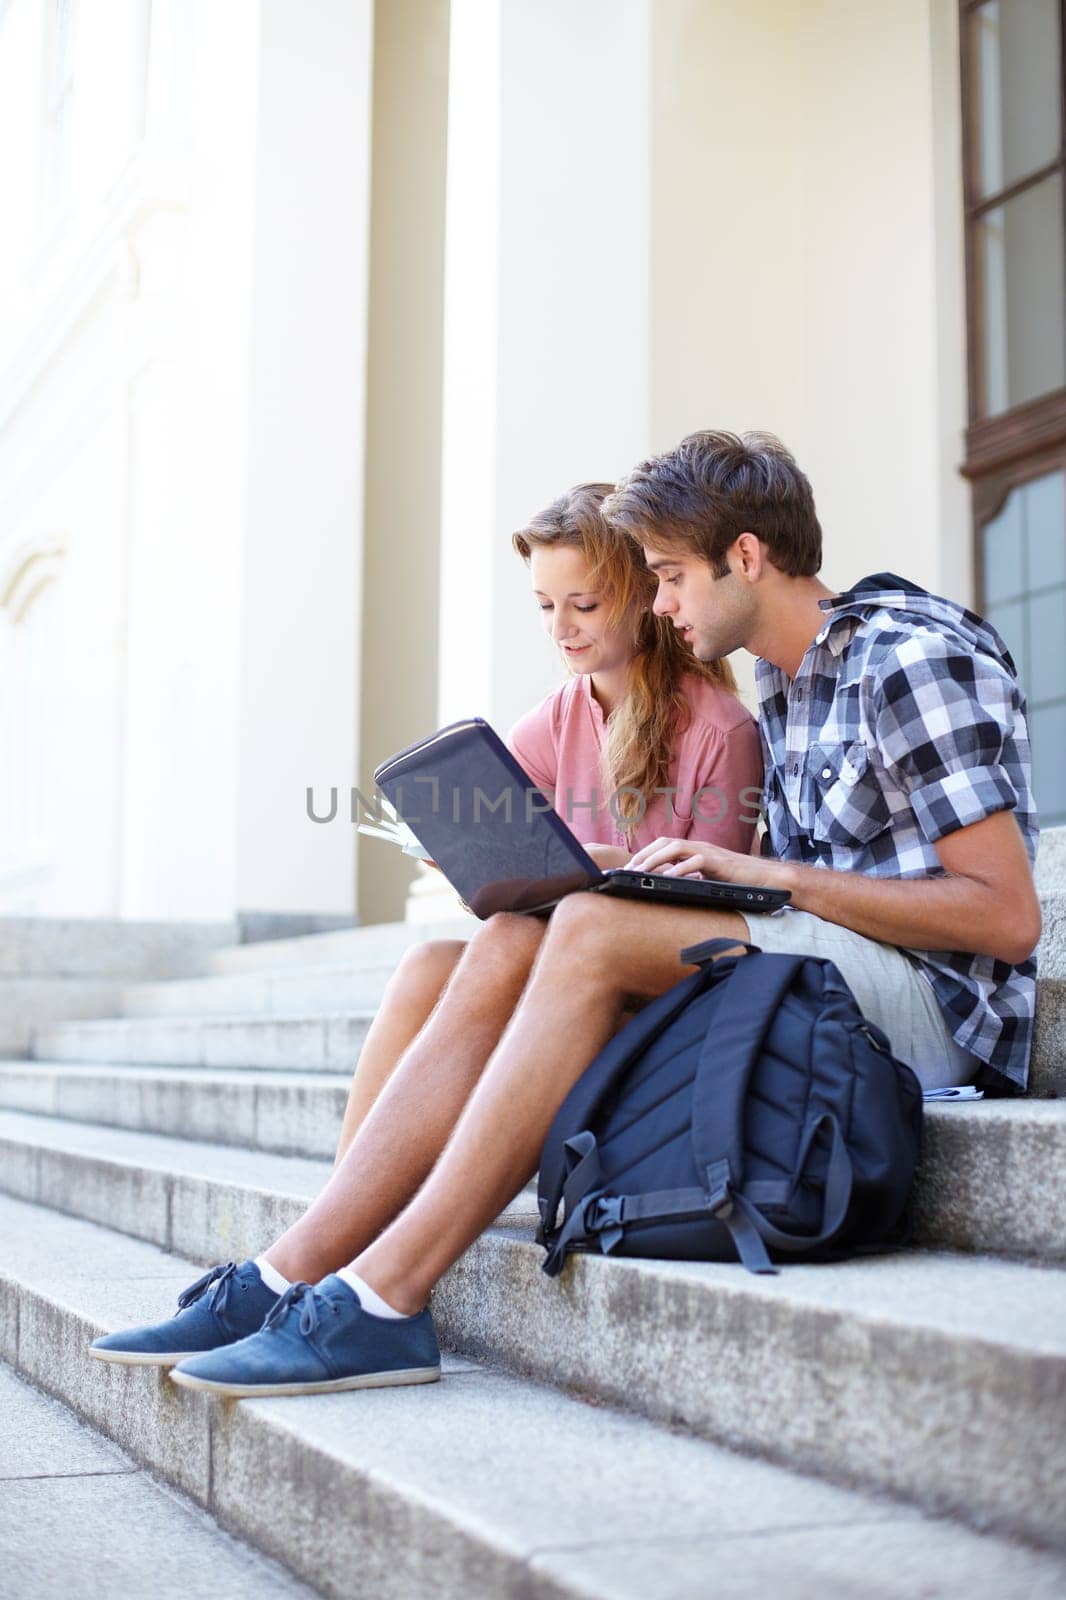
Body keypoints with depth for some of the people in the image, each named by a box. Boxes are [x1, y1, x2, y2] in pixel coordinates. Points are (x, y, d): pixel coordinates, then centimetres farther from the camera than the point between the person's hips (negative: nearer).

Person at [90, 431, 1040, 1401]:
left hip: (932, 997, -8)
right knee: (513, 945, -12)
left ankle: (383, 1301, -27)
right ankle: (294, 1276, -19)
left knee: (594, 931, -27)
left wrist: (770, 876, -19)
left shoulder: (911, 662, -10)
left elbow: (1008, 916, -16)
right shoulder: (786, 684, 18)